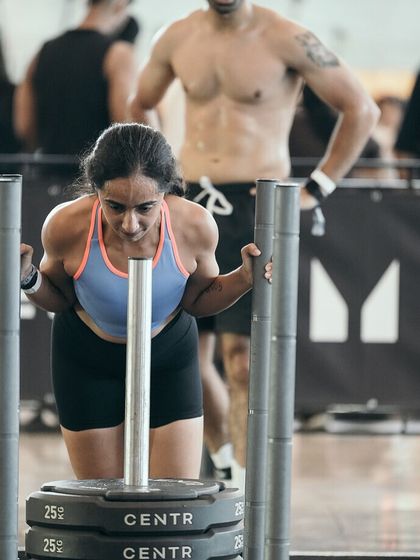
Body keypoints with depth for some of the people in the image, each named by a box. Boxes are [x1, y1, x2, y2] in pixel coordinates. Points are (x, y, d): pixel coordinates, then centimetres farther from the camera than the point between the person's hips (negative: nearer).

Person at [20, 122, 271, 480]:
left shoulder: (194, 226, -27)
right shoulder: (67, 226, -28)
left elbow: (197, 300, -5)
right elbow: (59, 299, -6)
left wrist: (244, 279, -23)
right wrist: (28, 279, -26)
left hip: (169, 358, 0)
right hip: (87, 361, 0)